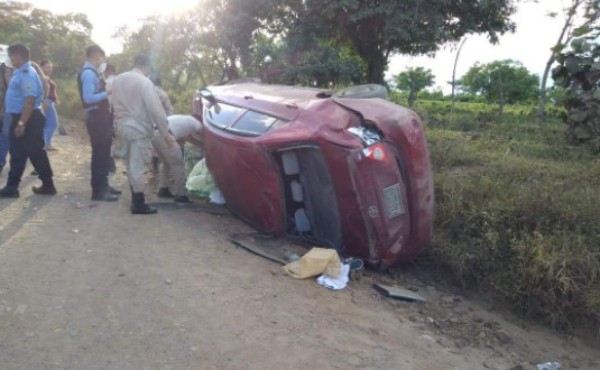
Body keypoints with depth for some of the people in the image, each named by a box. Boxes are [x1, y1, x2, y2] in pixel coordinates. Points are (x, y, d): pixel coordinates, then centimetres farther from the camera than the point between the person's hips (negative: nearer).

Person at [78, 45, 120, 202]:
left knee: (104, 151, 17)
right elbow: (88, 98, -24)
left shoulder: (92, 73, 16)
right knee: (99, 152, -7)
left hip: (101, 116, 10)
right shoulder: (88, 73, -14)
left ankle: (103, 185, 28)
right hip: (96, 117, -10)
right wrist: (107, 93, -21)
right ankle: (98, 190, -2)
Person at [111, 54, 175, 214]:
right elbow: (155, 109, -17)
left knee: (131, 165, 17)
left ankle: (135, 198, 27)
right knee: (138, 166, -2)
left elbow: (115, 105, 14)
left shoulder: (117, 80, 9)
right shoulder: (144, 82, -14)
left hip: (122, 127, 7)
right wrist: (165, 133, -15)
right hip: (139, 129, -7)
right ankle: (139, 204, 4)